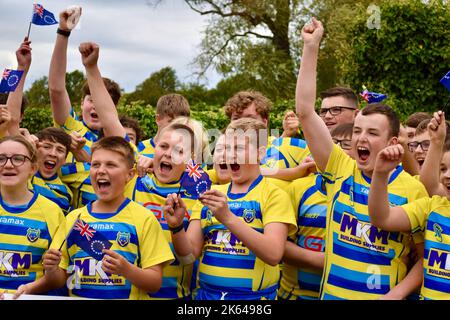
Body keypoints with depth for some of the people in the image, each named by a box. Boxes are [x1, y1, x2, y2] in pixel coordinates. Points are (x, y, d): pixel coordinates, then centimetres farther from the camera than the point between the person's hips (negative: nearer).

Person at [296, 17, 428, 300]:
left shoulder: (413, 189, -8)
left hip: (383, 296, -2)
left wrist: (396, 294, -16)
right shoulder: (341, 168, -3)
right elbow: (305, 111, -9)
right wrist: (311, 47, -12)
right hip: (332, 294, 2)